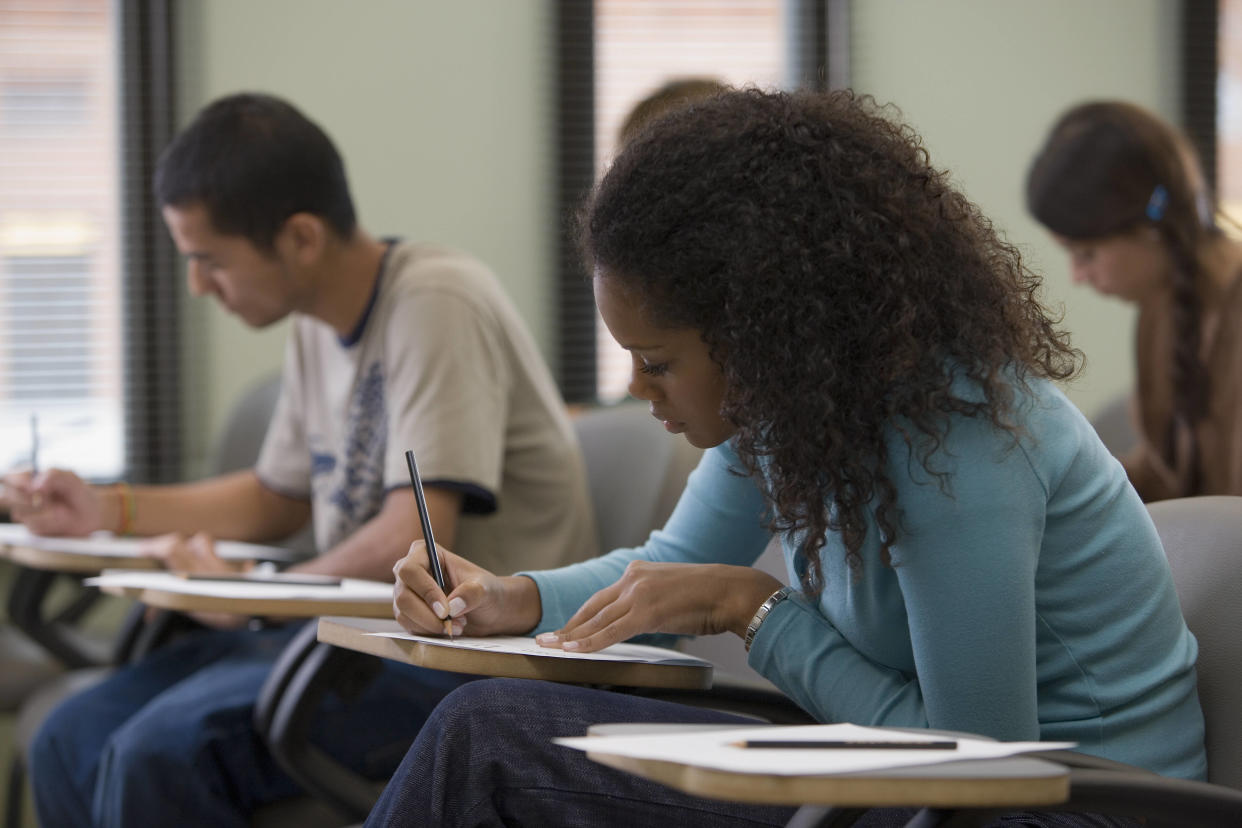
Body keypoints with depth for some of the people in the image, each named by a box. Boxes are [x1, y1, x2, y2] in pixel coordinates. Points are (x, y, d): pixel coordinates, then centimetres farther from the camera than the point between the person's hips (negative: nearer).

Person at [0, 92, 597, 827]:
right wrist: (109, 509, 17)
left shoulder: (437, 303, -17)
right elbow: (279, 496, 28)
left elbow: (412, 542, -24)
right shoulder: (321, 326, 11)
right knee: (71, 743, -3)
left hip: (467, 656, -9)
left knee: (162, 752, -25)